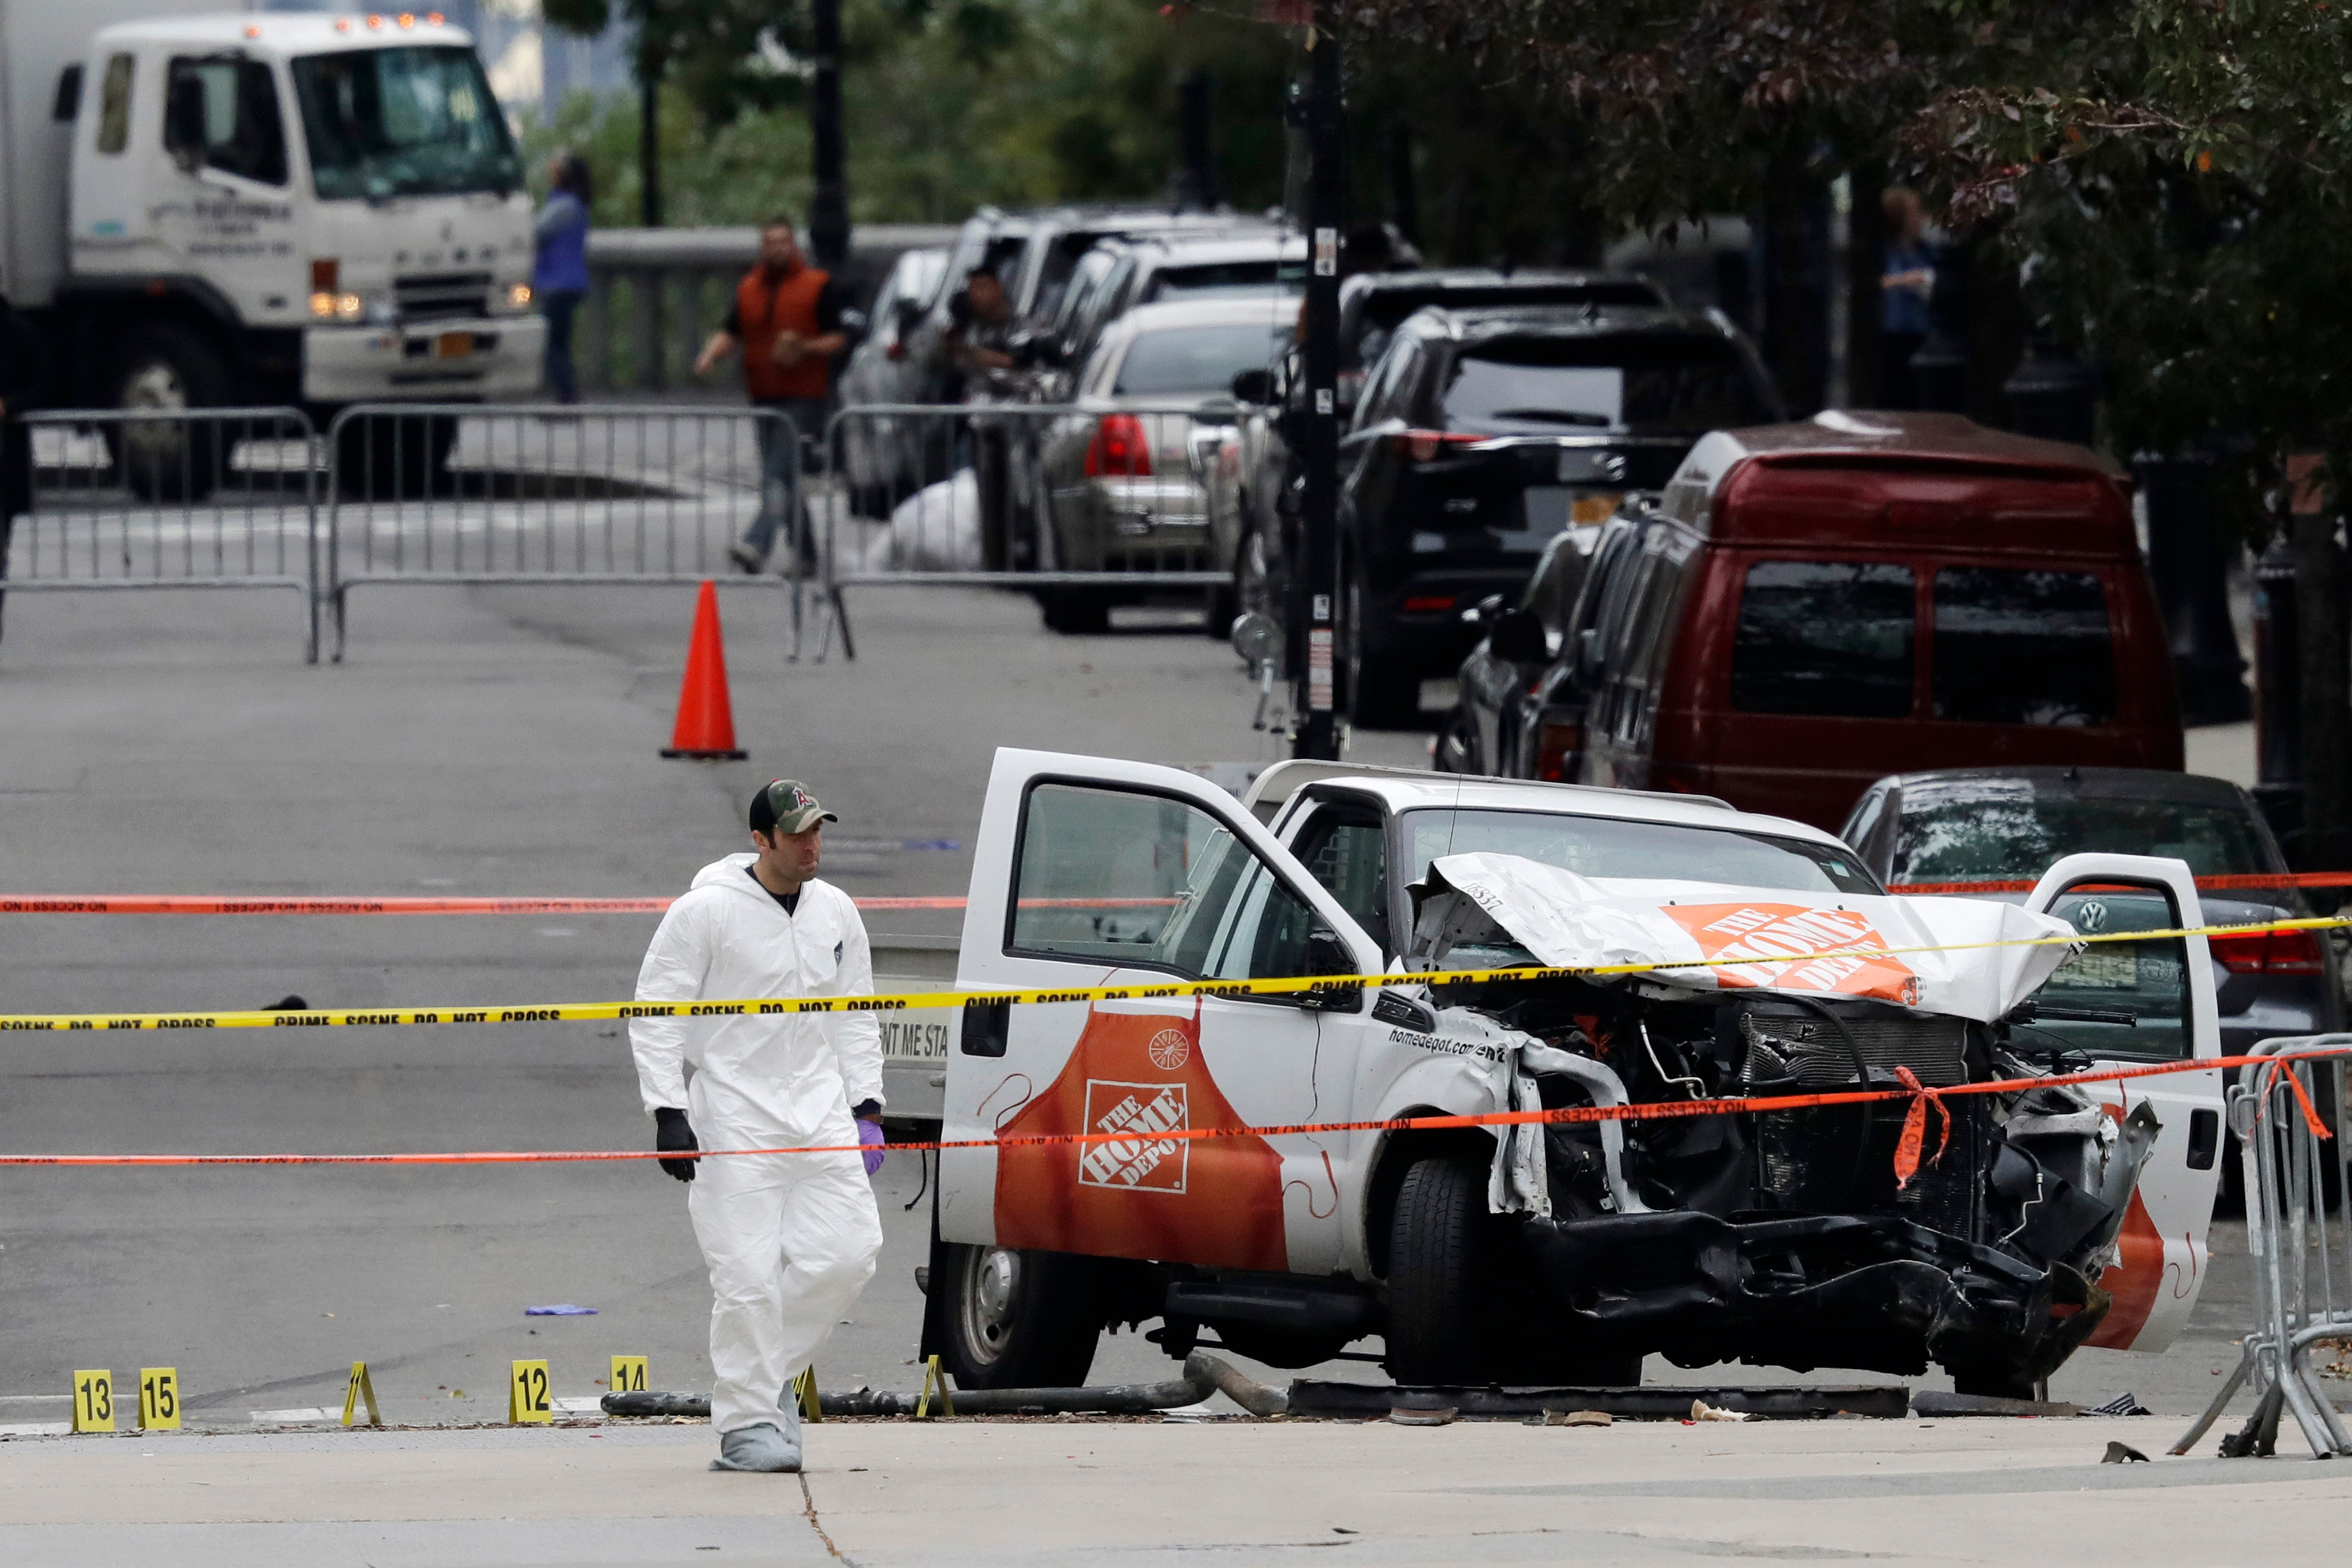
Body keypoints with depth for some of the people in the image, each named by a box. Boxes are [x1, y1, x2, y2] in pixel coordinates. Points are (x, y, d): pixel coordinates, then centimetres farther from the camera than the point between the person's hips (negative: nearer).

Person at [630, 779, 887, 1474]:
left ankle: (769, 1369, 18)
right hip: (734, 1119, -5)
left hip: (819, 1112, 5)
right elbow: (654, 1013, -7)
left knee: (848, 1252, -4)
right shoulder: (705, 912, -8)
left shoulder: (836, 913, 10)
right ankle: (746, 1423, -3)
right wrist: (667, 1111, -13)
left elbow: (855, 1018, 19)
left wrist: (866, 1104, 11)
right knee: (749, 1273, -10)